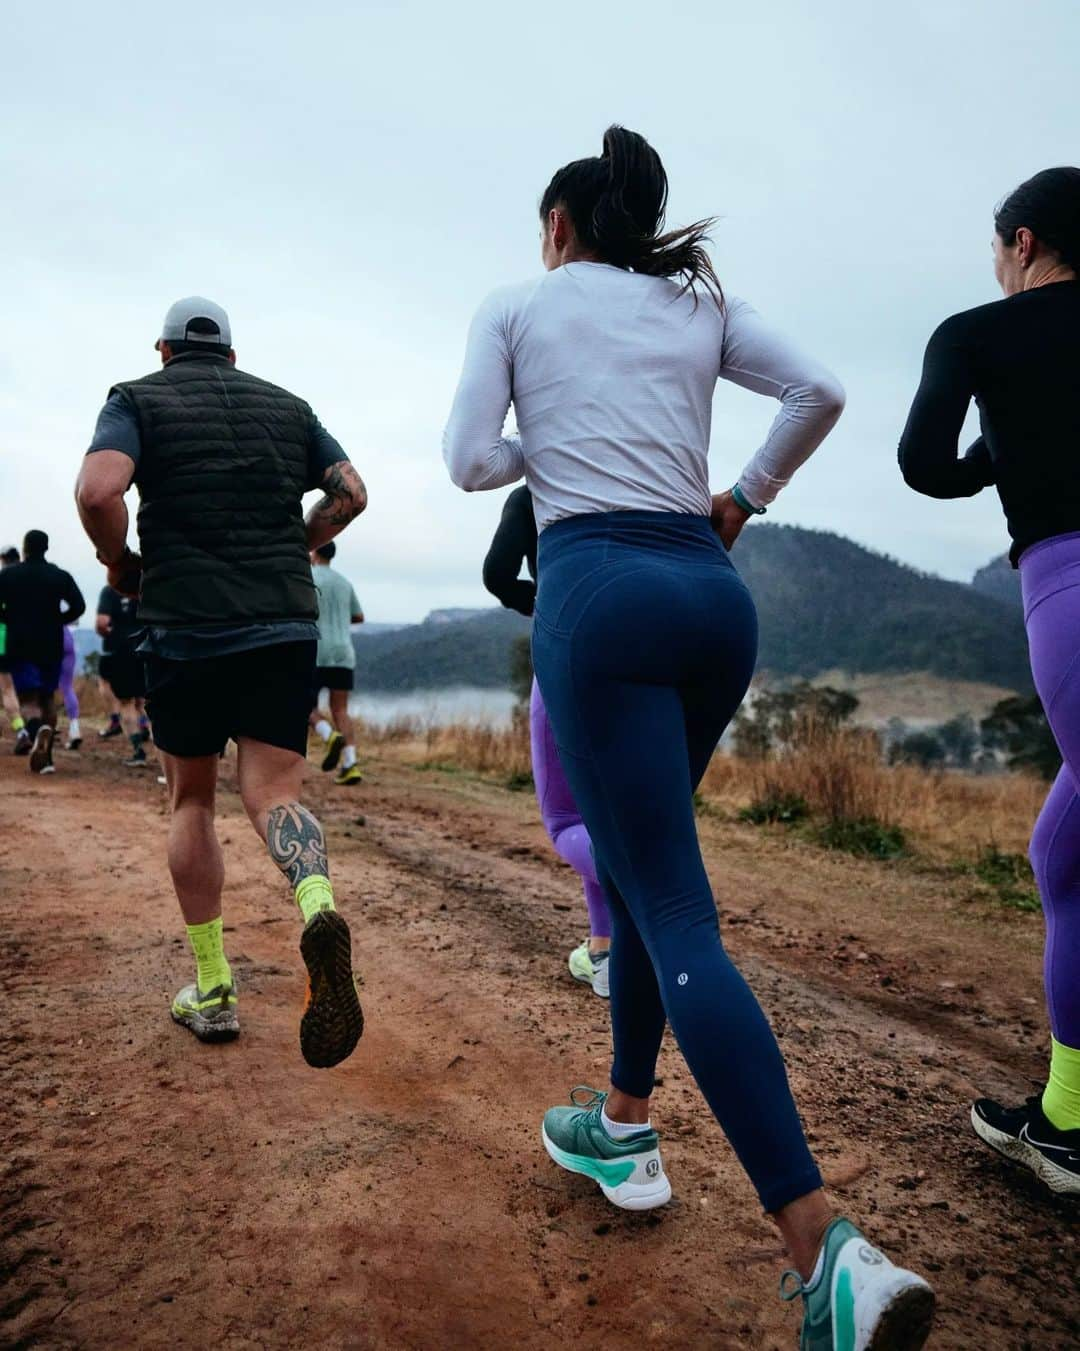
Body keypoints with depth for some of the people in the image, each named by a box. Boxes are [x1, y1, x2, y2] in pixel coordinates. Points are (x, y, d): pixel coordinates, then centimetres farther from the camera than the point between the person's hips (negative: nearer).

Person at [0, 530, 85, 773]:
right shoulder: (61, 576, 3)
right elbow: (78, 606, -7)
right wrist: (56, 621, 9)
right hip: (51, 646, 2)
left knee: (28, 700, -2)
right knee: (47, 698, 14)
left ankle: (36, 729, -37)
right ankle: (46, 758, 10)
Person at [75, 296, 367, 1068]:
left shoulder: (139, 400, 5)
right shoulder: (287, 406, 16)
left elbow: (98, 490, -13)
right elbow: (351, 493, 9)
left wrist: (121, 564, 5)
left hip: (183, 627, -1)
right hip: (286, 626, 2)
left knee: (192, 801, 14)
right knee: (274, 794, 1)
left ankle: (212, 988, 15)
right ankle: (318, 905, -33)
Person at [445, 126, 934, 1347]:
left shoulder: (516, 303, 11)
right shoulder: (699, 301, 20)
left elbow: (469, 461, 3)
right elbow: (820, 392, 10)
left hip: (597, 590, -5)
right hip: (713, 595, 6)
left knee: (675, 914, -8)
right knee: (635, 862, 20)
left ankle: (826, 1250, -13)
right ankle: (624, 1126, 31)